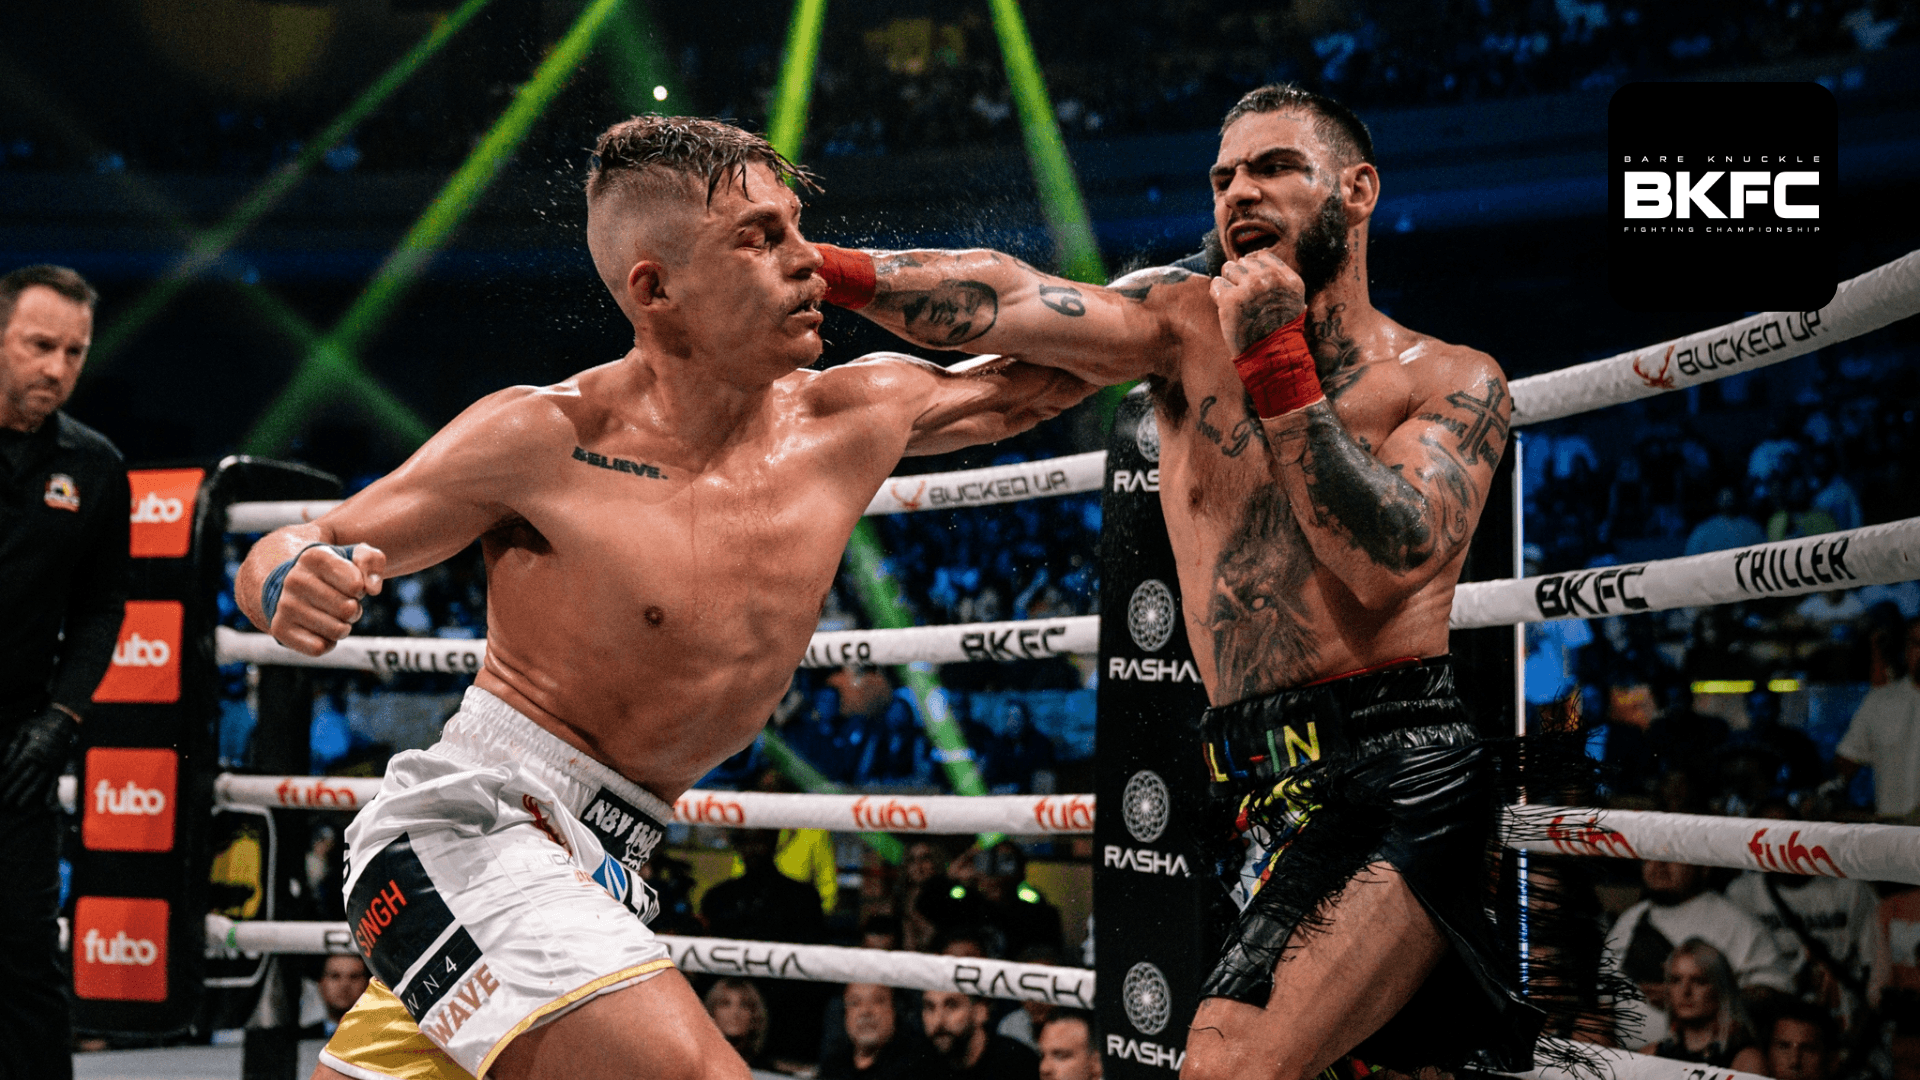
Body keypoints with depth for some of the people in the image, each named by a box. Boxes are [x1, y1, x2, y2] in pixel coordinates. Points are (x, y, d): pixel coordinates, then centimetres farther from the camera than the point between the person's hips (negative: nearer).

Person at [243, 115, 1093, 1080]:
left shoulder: (854, 416, 3)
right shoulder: (545, 439, -12)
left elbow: (1042, 376, 19)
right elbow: (283, 554, -4)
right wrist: (293, 585, -27)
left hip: (598, 874, 7)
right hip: (471, 830, -7)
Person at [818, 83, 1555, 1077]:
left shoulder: (1453, 381, 2)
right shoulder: (1188, 324, 8)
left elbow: (1387, 561, -15)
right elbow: (1004, 302, -9)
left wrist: (1275, 361, -14)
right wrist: (816, 266, -23)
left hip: (1399, 781, -5)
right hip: (1269, 797, 5)